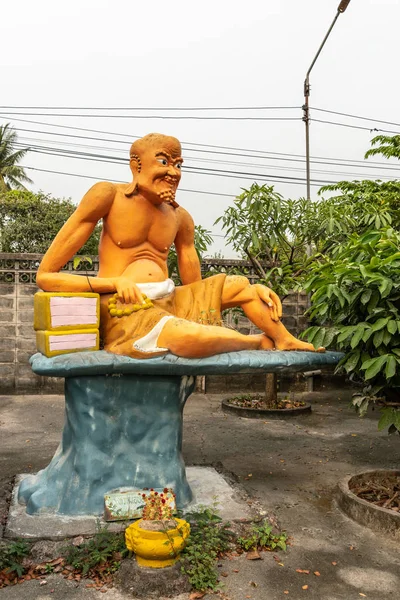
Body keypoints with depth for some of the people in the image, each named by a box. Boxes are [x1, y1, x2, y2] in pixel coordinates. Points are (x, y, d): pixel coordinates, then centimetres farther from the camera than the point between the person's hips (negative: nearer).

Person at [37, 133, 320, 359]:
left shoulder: (180, 217, 8)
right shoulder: (109, 195, -6)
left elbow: (197, 286, 14)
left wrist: (254, 289, -2)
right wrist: (114, 282, -22)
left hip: (170, 302, 7)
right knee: (192, 337, -33)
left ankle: (287, 343, 25)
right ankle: (259, 342, -1)